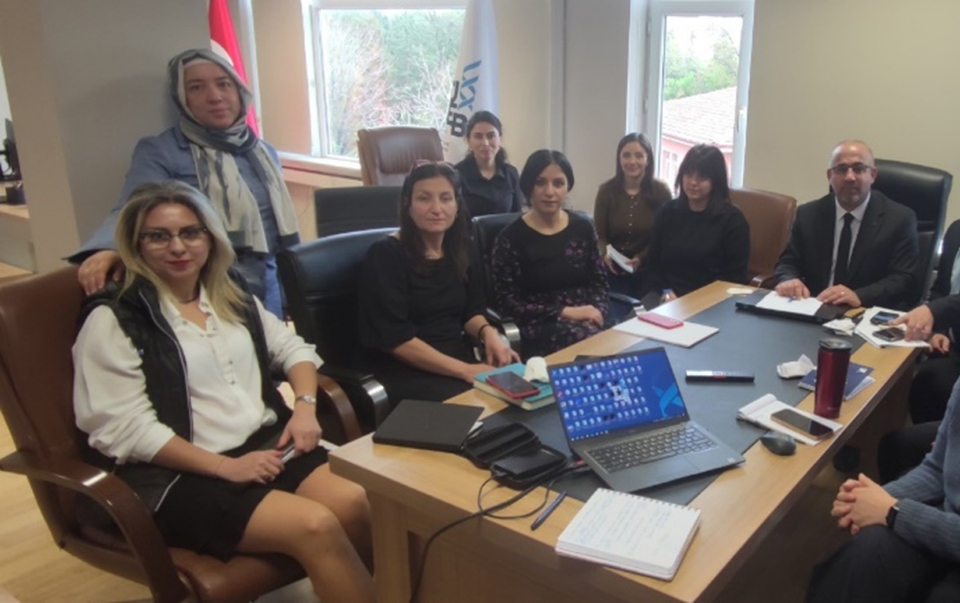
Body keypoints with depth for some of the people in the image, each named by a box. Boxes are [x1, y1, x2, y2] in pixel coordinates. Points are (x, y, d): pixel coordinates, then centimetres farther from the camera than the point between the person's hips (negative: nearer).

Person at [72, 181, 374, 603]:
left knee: (357, 504, -23)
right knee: (316, 526, -27)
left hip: (267, 442, 5)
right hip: (182, 475, -5)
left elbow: (292, 347, 21)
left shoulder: (231, 292, 14)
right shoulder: (114, 319, -5)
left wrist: (305, 405, 0)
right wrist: (225, 466, -17)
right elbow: (124, 428, -12)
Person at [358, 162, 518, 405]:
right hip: (405, 370, -6)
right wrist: (464, 370, -21)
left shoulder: (459, 250, 8)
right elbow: (394, 338, -17)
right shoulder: (385, 255, -12)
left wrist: (487, 332, -10)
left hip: (459, 357, 6)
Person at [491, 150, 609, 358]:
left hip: (588, 322, 5)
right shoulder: (510, 238, -2)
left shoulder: (583, 227, 12)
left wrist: (595, 311, -8)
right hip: (541, 329, -4)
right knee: (584, 339, -36)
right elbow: (507, 303, -4)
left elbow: (599, 283, 15)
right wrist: (564, 312, -11)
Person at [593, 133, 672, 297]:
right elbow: (599, 233, -3)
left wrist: (642, 258, -20)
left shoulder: (661, 191, -5)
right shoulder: (606, 190, -4)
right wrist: (605, 254, -25)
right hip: (613, 270, 0)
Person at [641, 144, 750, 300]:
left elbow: (734, 278, -3)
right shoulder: (667, 212, 12)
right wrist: (664, 293, -6)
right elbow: (652, 264, 12)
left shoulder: (732, 219, 0)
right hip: (665, 300, 3)